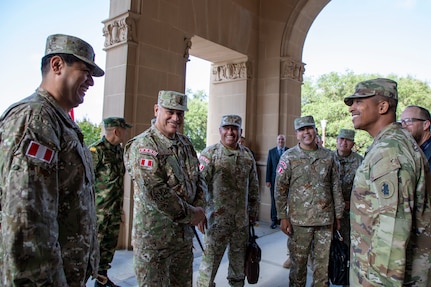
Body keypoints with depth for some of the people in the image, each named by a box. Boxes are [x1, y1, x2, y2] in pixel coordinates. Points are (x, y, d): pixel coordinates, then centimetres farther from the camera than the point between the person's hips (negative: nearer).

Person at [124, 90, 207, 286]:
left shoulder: (186, 144, 8)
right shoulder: (142, 146, -16)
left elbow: (198, 179, 13)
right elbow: (156, 193, -24)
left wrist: (200, 207, -5)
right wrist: (191, 214, -16)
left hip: (185, 234, 7)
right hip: (154, 237, -7)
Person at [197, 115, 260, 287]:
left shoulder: (247, 155, 6)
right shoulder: (210, 153, -8)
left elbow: (253, 187, 12)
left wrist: (253, 211, 12)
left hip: (242, 221, 5)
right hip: (217, 219, -4)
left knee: (239, 261, 19)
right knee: (210, 262, 3)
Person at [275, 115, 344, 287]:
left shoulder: (328, 156, 6)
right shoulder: (288, 157, -3)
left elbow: (336, 187, 10)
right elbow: (280, 189, -3)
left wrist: (338, 214, 9)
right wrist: (283, 217, -7)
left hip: (326, 219, 3)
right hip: (299, 220, -2)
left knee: (323, 262, 13)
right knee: (299, 261, 9)